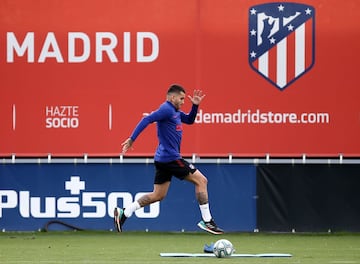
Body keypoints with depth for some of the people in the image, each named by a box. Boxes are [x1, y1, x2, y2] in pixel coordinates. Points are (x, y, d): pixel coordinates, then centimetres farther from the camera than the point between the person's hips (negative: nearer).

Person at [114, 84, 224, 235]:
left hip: (163, 159, 10)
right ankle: (206, 221, -3)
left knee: (157, 195, 11)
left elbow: (189, 120, 30)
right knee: (201, 180, -3)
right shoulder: (166, 109, -13)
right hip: (170, 158, -10)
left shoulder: (175, 112, 17)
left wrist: (195, 105, 13)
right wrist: (132, 139, -25)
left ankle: (123, 213, 7)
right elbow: (147, 120, -21)